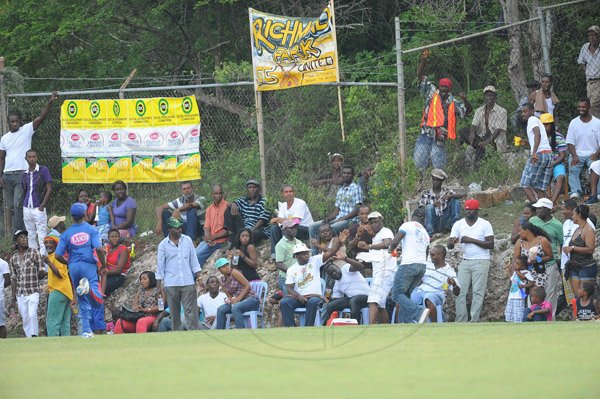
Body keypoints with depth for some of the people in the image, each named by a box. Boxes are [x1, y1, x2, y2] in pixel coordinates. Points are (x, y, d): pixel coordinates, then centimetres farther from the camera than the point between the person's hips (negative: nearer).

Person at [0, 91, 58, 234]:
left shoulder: (27, 130, -1)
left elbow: (41, 117, -12)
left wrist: (50, 102, -25)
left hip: (22, 174, -5)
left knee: (18, 204, -13)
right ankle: (16, 232, 16)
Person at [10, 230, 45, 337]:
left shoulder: (34, 253, 2)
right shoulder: (13, 258, 12)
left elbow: (41, 273, 4)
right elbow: (14, 279, 14)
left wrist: (41, 273, -15)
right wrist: (13, 297, 11)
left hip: (33, 291, -4)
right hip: (20, 294, 4)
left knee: (32, 314, -20)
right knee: (25, 318, 3)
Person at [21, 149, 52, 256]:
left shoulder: (43, 170, -2)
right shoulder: (25, 174, 12)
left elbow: (49, 188, -4)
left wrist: (42, 205, -11)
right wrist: (23, 205, 8)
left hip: (38, 208, -5)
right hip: (27, 208, 5)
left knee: (41, 235, -7)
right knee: (31, 235, 9)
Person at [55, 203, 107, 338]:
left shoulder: (66, 234, 4)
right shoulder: (91, 229, -1)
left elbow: (58, 256, -1)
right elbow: (99, 249, -13)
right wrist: (103, 265, 0)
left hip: (74, 267, 3)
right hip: (89, 266, -3)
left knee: (83, 302, 14)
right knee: (98, 302, -13)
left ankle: (86, 330, 8)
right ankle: (88, 288, -44)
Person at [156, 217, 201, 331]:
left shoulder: (187, 240, 6)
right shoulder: (163, 245, 1)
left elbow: (193, 260, 12)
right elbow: (160, 266, 4)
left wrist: (198, 275, 4)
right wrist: (160, 286, 1)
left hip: (188, 282, 1)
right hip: (171, 284, -1)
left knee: (191, 311, -5)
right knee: (175, 313, 4)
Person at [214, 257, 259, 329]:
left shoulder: (234, 273, -9)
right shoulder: (223, 281, 11)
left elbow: (248, 285, -13)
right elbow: (230, 296, 16)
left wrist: (238, 299, -17)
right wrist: (230, 300, -9)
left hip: (251, 299, -7)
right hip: (240, 302, 7)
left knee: (235, 308, -34)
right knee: (220, 310, -11)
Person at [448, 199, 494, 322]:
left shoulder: (485, 224, 0)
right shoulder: (459, 224, 8)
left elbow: (491, 244, -7)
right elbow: (449, 245, 4)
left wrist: (472, 240, -15)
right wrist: (453, 242, -22)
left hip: (481, 261, -3)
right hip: (465, 261, 3)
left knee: (478, 292, -8)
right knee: (461, 292, -4)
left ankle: (474, 320, -8)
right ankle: (461, 321, -3)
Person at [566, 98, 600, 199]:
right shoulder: (574, 123, 9)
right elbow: (570, 143, 5)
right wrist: (574, 156, -14)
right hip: (577, 154, 2)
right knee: (573, 169, -28)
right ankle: (575, 192, -39)